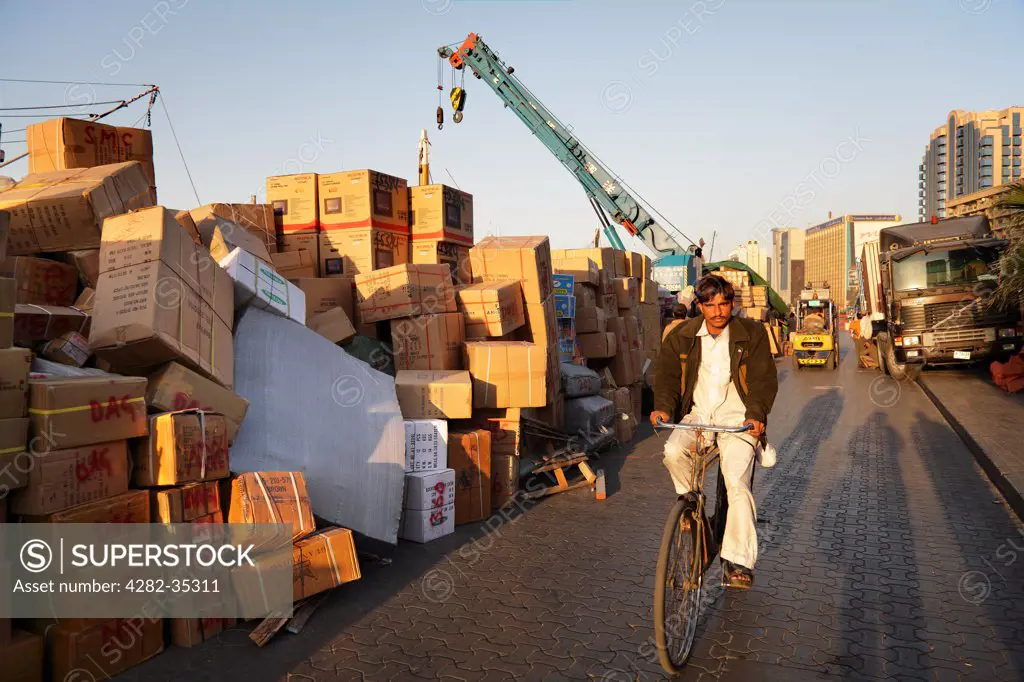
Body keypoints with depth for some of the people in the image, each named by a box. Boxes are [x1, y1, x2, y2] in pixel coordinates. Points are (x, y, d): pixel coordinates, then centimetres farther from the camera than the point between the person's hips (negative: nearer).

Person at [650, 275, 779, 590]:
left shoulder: (752, 333, 0)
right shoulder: (681, 337, 4)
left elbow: (764, 379, -3)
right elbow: (667, 374, 7)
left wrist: (756, 414, -20)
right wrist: (663, 407, -12)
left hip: (737, 418, -2)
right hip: (698, 415, 2)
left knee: (736, 481, -19)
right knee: (673, 452, -28)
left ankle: (739, 560, -10)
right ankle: (691, 502, 3)